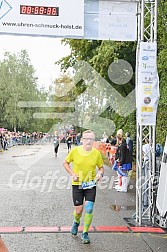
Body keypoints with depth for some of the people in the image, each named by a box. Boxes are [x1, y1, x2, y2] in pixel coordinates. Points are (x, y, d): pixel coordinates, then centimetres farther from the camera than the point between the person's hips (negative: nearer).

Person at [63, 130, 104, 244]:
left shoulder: (96, 153, -5)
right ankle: (76, 222, 40)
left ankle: (85, 233, 11)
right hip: (77, 184, 0)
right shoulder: (75, 151, -7)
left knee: (89, 209, -9)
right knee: (79, 210, 3)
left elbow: (101, 167, 9)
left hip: (91, 184, 0)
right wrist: (72, 174, -8)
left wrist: (100, 173, -13)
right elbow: (65, 163, 6)